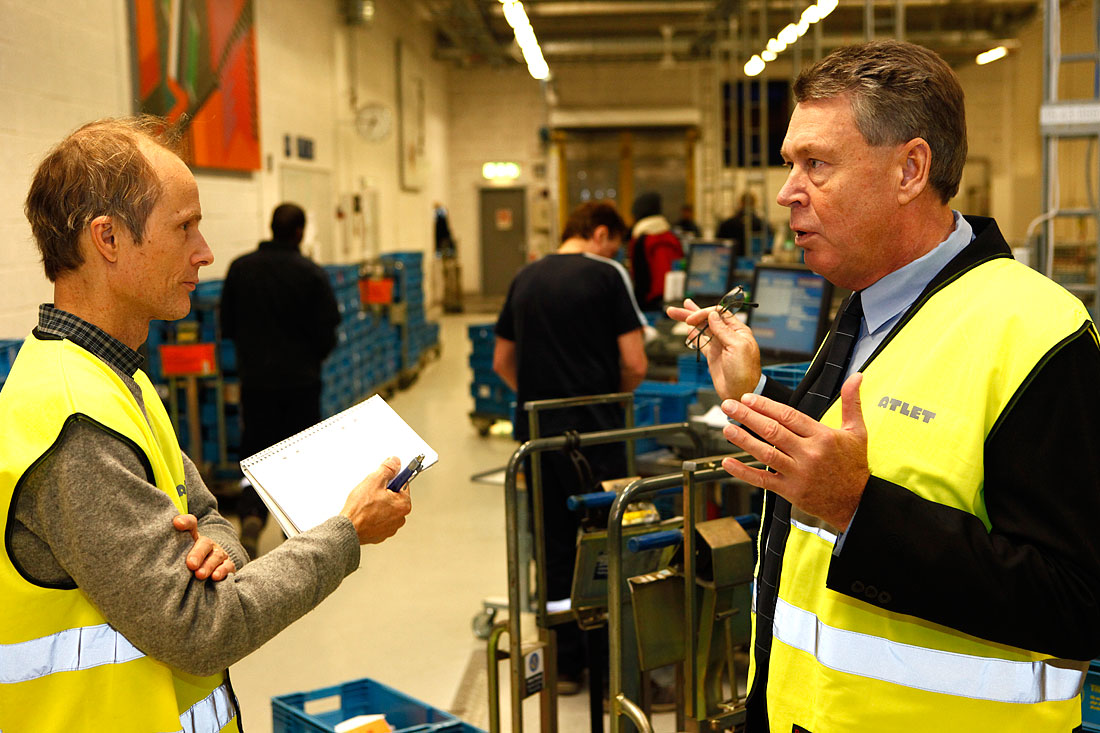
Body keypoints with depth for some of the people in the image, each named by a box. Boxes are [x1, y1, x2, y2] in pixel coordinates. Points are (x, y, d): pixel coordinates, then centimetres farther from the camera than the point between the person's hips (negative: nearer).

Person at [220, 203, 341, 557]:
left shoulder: (240, 268, -2)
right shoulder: (311, 274, -12)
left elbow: (226, 324, 5)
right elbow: (327, 332, -8)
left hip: (255, 378, 2)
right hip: (301, 378, -2)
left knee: (256, 449, 9)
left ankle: (251, 516, -14)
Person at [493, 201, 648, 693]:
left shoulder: (525, 279, 11)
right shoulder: (606, 275, -6)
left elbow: (502, 362, 16)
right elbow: (635, 364, -11)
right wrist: (612, 394, 7)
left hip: (536, 433, 5)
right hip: (592, 433, -5)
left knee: (554, 545, 12)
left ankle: (564, 663, 19)